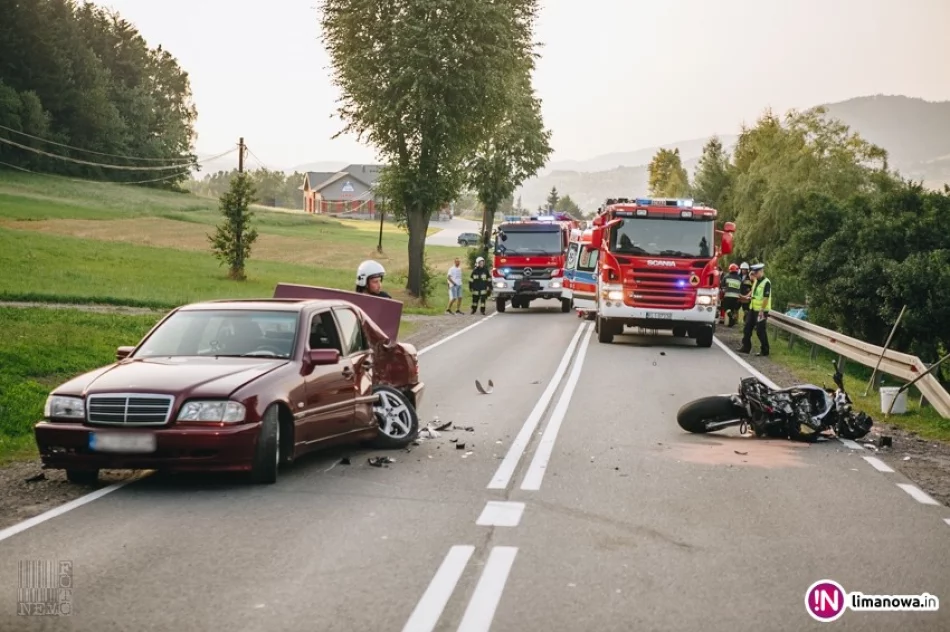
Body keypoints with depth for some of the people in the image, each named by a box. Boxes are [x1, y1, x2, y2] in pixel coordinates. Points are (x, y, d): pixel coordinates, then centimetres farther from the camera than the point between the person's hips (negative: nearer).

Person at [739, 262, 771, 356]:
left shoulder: (766, 282, -15)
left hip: (761, 310, -9)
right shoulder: (756, 281, 11)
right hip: (753, 308, 9)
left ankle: (764, 350, 5)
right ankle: (746, 347, 20)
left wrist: (762, 310, -23)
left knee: (760, 331, -4)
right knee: (747, 328, 11)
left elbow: (766, 298, -20)